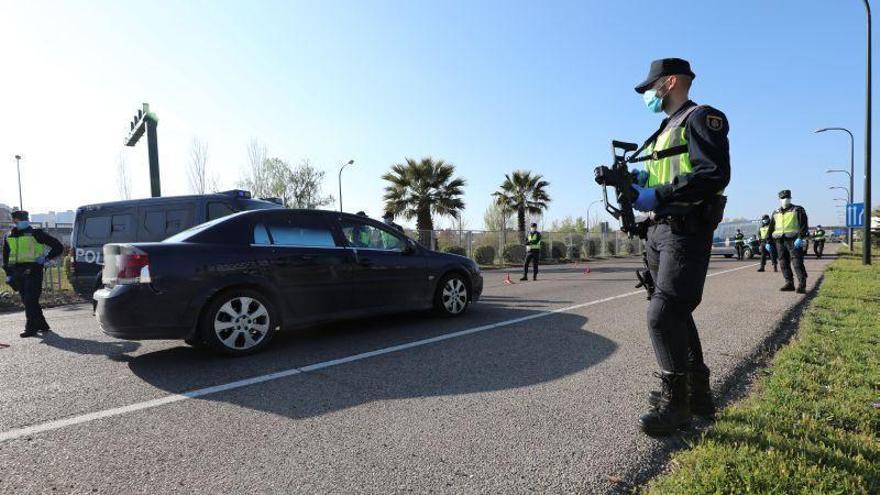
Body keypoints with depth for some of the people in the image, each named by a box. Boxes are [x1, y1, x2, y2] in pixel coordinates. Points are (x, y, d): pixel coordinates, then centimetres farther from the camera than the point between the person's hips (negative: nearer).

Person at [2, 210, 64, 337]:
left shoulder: (36, 234, 0)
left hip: (33, 271, -6)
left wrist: (46, 258, -8)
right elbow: (6, 257, 21)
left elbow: (58, 247, 0)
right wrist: (8, 274, 14)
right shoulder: (10, 237, 15)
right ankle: (42, 325, 17)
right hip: (18, 273, 6)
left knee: (30, 300, -9)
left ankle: (31, 328, -4)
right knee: (27, 301, 8)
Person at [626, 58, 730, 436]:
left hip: (686, 232, -9)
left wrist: (657, 195, -22)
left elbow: (715, 175, -19)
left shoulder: (701, 118, -5)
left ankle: (676, 402, 1)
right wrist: (636, 187, 4)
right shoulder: (666, 130, 23)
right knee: (676, 314, 13)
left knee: (662, 315, -14)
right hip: (659, 232, 10)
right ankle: (698, 394, 26)